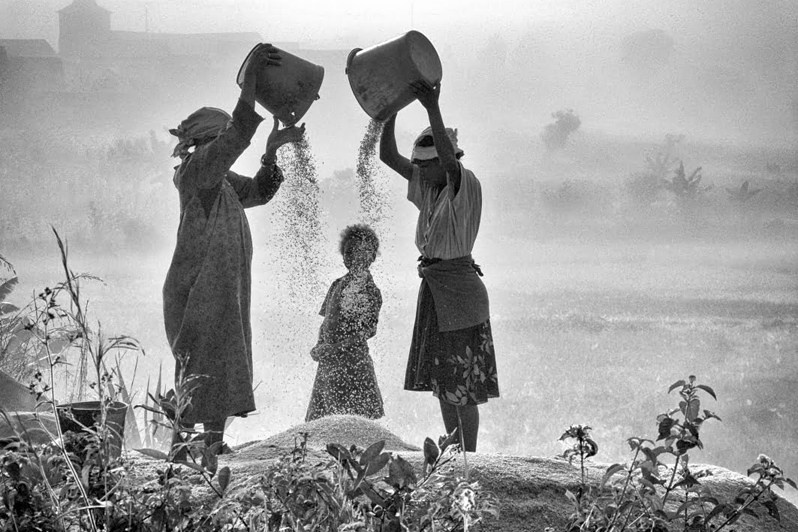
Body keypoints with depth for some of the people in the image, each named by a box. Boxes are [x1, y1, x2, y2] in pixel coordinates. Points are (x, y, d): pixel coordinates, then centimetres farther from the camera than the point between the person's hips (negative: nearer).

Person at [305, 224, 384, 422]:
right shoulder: (337, 285, 13)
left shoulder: (370, 291, -6)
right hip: (329, 361, 6)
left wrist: (333, 348, -16)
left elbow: (368, 331, -11)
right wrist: (320, 346, -1)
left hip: (352, 359, -6)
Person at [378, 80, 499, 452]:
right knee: (443, 382, 12)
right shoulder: (427, 187, 9)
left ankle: (470, 456, 0)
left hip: (459, 288, -8)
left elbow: (449, 159, -33)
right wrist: (391, 112, -9)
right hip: (432, 289, 8)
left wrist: (433, 109, -40)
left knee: (464, 383, -5)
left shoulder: (465, 185, -12)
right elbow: (388, 156, 5)